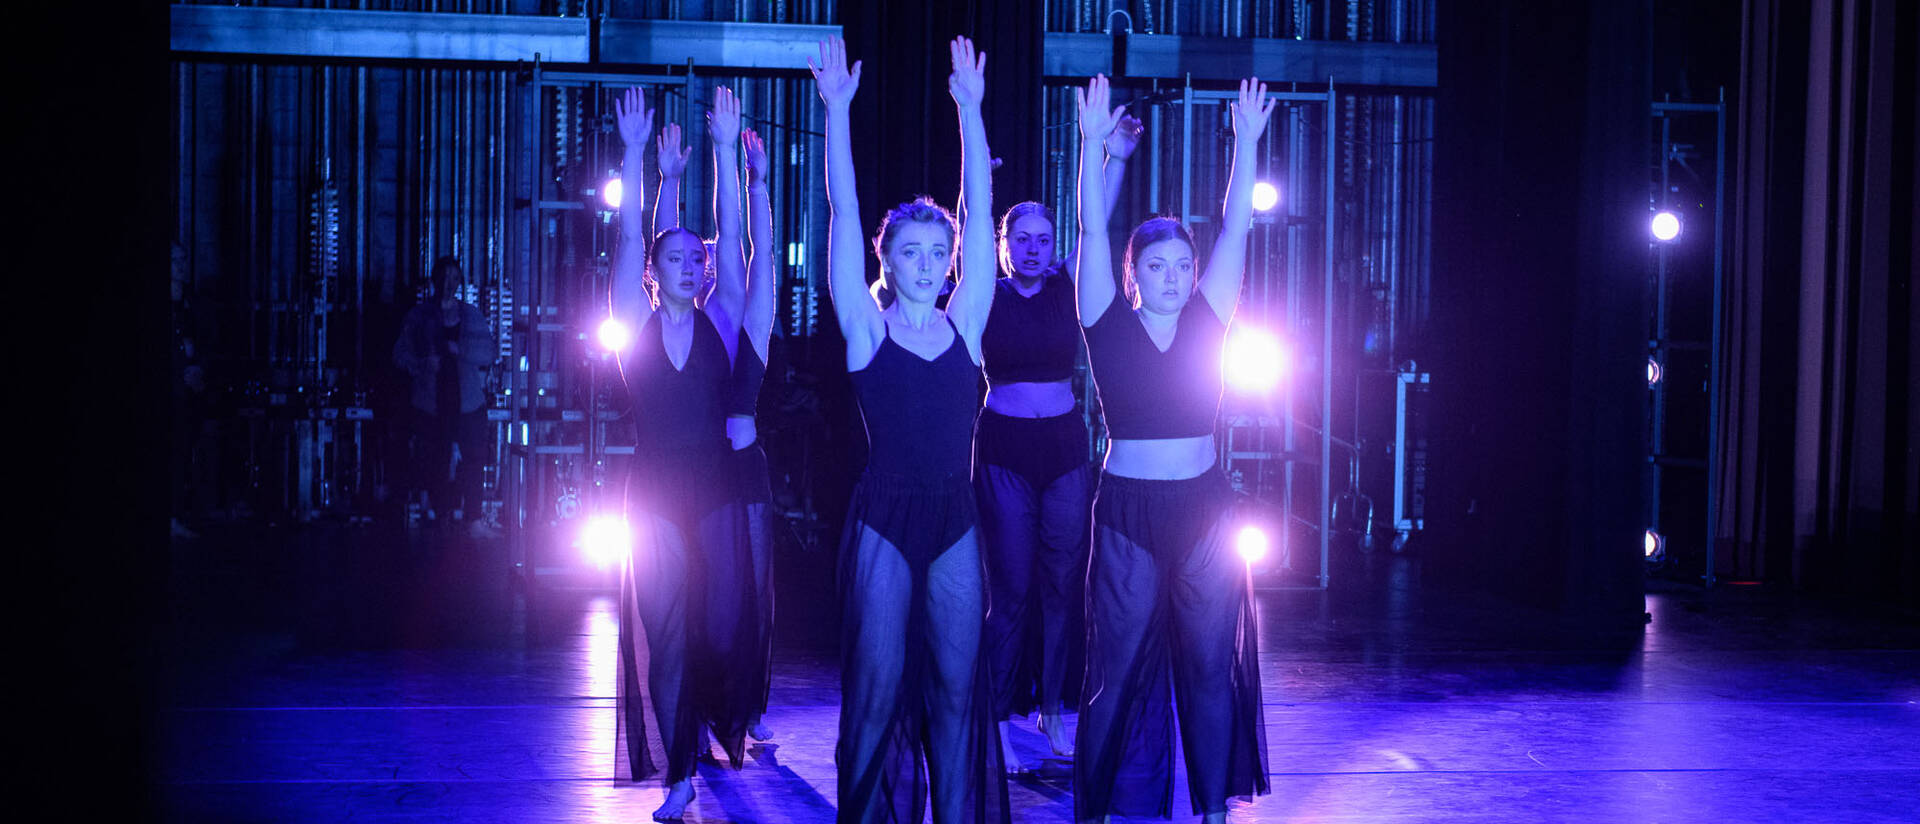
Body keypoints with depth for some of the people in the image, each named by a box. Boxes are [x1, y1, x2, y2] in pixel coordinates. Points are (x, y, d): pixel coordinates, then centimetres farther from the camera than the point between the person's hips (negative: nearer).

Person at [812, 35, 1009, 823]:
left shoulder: (964, 324, 5)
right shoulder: (867, 330, -1)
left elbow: (980, 210, 3)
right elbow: (843, 214, -6)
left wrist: (970, 107, 1)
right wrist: (836, 110, -10)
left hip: (955, 516, 3)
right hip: (885, 516, -3)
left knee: (957, 683, 7)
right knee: (880, 683, 1)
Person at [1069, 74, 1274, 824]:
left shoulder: (1208, 320, 3)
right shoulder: (1110, 324, -2)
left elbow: (1236, 227, -1)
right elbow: (1091, 232, -9)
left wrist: (1248, 140, -6)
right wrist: (1093, 143, -16)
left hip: (1203, 506, 2)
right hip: (1128, 509, -2)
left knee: (1211, 661, 6)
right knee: (1120, 663, 3)